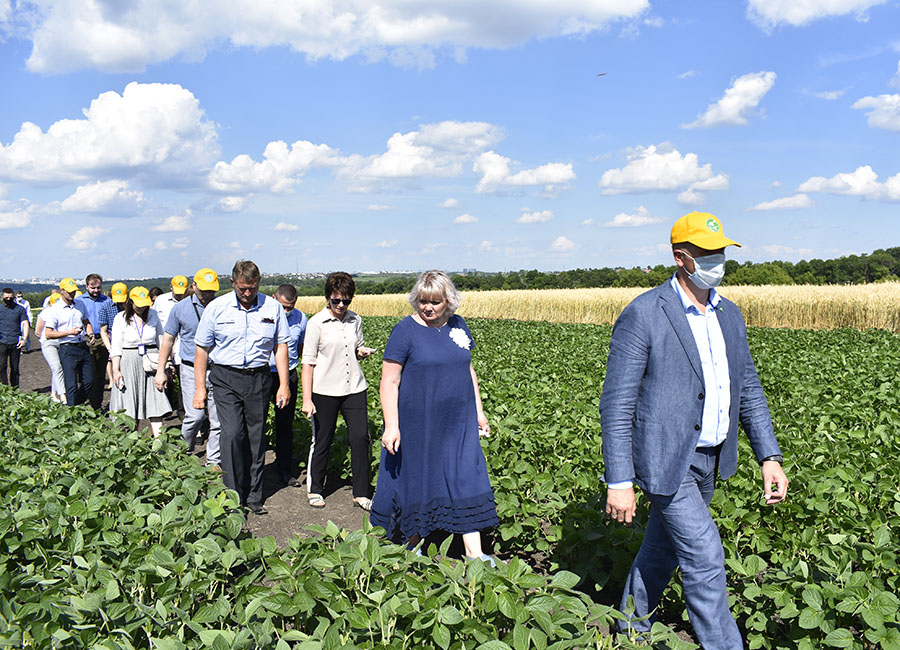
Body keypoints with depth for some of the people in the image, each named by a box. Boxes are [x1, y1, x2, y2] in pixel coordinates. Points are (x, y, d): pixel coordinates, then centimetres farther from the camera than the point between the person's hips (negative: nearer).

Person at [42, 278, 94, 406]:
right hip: (67, 350, -6)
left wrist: (90, 334, 4)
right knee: (71, 386, -5)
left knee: (89, 381, 8)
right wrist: (69, 332, -16)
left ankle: (77, 405, 26)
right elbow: (48, 334, -8)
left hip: (83, 347, 6)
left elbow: (87, 323, 25)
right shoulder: (54, 310, -5)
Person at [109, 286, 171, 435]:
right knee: (130, 402, 2)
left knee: (155, 400, -7)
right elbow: (116, 346, -1)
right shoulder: (121, 318, 0)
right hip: (129, 362, -1)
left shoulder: (153, 315, 7)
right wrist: (116, 370, -8)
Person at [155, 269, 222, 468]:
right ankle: (185, 451, 15)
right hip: (191, 369, -1)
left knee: (218, 419, 1)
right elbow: (168, 339, 10)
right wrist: (161, 370, 8)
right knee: (195, 415, -11)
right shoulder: (180, 309, 4)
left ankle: (213, 461, 14)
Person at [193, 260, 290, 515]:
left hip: (259, 378, 1)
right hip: (226, 378, -1)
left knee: (257, 437, 5)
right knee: (232, 434, -12)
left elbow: (281, 346, 8)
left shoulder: (272, 307, 3)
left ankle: (253, 496, 16)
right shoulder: (216, 308, 1)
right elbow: (202, 349, 6)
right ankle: (234, 495, 0)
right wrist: (200, 387, 3)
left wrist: (283, 384, 2)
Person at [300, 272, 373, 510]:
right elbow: (308, 362, -6)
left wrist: (362, 352, -2)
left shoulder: (355, 320, 8)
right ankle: (314, 490, 26)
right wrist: (307, 399, -11)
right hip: (325, 391, -3)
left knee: (361, 438, -3)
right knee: (322, 441, 6)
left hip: (354, 388, 4)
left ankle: (361, 493, 9)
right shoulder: (316, 323, -6)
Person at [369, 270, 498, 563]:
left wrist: (478, 411, 14)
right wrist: (391, 426, -18)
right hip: (418, 425, -4)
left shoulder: (458, 325, 6)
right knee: (415, 481, 8)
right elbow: (389, 382, -12)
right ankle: (411, 545, 27)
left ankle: (475, 554, 7)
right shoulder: (405, 330, -11)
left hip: (457, 424, 5)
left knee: (467, 480, 2)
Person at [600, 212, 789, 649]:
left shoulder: (729, 315, 7)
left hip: (708, 460, 7)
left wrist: (769, 456, 4)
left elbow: (748, 389, 13)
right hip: (666, 461, -7)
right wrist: (619, 482, -18)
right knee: (705, 559, -6)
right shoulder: (642, 315, -16)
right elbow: (616, 404, -16)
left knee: (662, 548, 20)